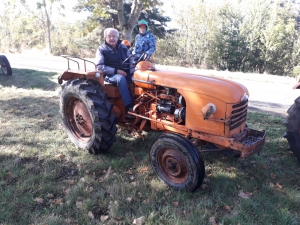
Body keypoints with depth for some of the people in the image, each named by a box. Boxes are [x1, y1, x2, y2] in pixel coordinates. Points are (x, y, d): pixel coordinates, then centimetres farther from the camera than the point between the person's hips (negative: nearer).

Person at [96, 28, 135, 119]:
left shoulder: (123, 47, 13)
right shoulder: (101, 49, 0)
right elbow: (100, 66, -10)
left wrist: (133, 72, -10)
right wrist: (116, 71, -20)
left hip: (125, 73, 5)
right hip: (110, 75, -4)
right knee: (121, 78, -38)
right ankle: (129, 108, -39)